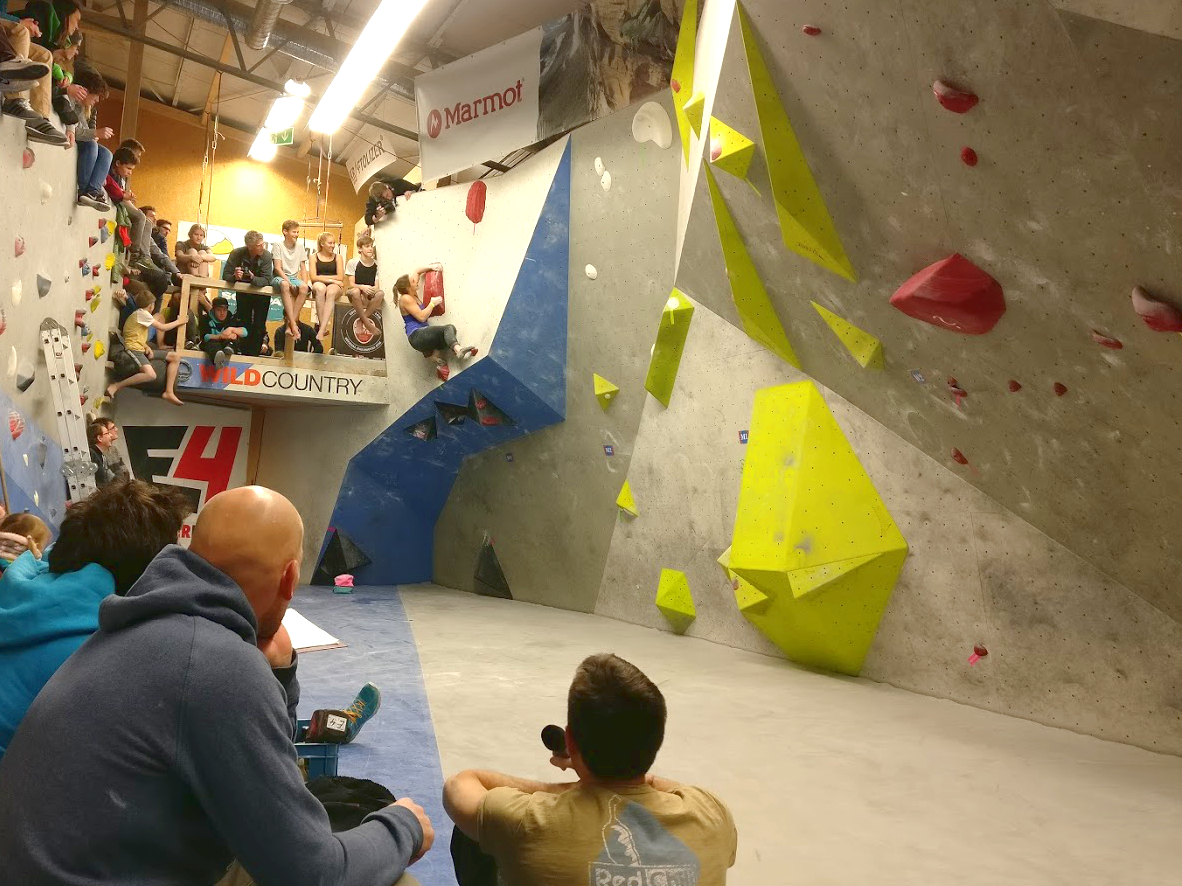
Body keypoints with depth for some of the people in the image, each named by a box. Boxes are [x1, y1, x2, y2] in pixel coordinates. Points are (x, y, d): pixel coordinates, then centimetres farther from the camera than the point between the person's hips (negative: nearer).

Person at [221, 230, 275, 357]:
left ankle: (254, 353, -2)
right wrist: (235, 277, -41)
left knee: (259, 325, -6)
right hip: (243, 292, 1)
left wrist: (253, 278, -46)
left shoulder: (266, 256, -22)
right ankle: (244, 352, 10)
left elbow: (267, 280, -27)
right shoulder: (237, 254, -19)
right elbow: (225, 275, -19)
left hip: (261, 292, -1)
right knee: (244, 322, 4)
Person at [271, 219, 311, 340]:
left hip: (294, 277, 4)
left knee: (304, 287, -33)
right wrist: (288, 281, -23)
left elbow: (303, 268, 10)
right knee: (284, 285, -41)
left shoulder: (300, 247, 13)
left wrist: (305, 284, -8)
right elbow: (278, 268, -8)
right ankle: (293, 323, -45)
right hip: (279, 277, -4)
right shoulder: (278, 246, 0)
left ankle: (290, 323, -32)